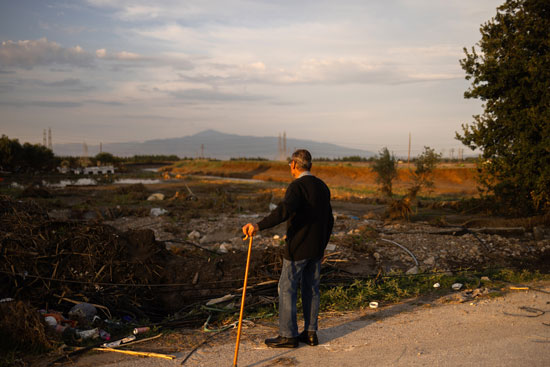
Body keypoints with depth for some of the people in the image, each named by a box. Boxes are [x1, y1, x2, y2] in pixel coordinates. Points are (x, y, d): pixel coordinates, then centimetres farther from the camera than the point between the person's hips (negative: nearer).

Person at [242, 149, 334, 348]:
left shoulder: (297, 186, -16)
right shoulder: (322, 187, 10)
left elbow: (284, 210, -34)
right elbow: (329, 220, 15)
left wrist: (259, 225, -41)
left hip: (297, 249, -8)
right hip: (316, 249, 8)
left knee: (287, 289, 2)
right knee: (311, 289, 13)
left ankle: (288, 335, 8)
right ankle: (310, 333, 20)